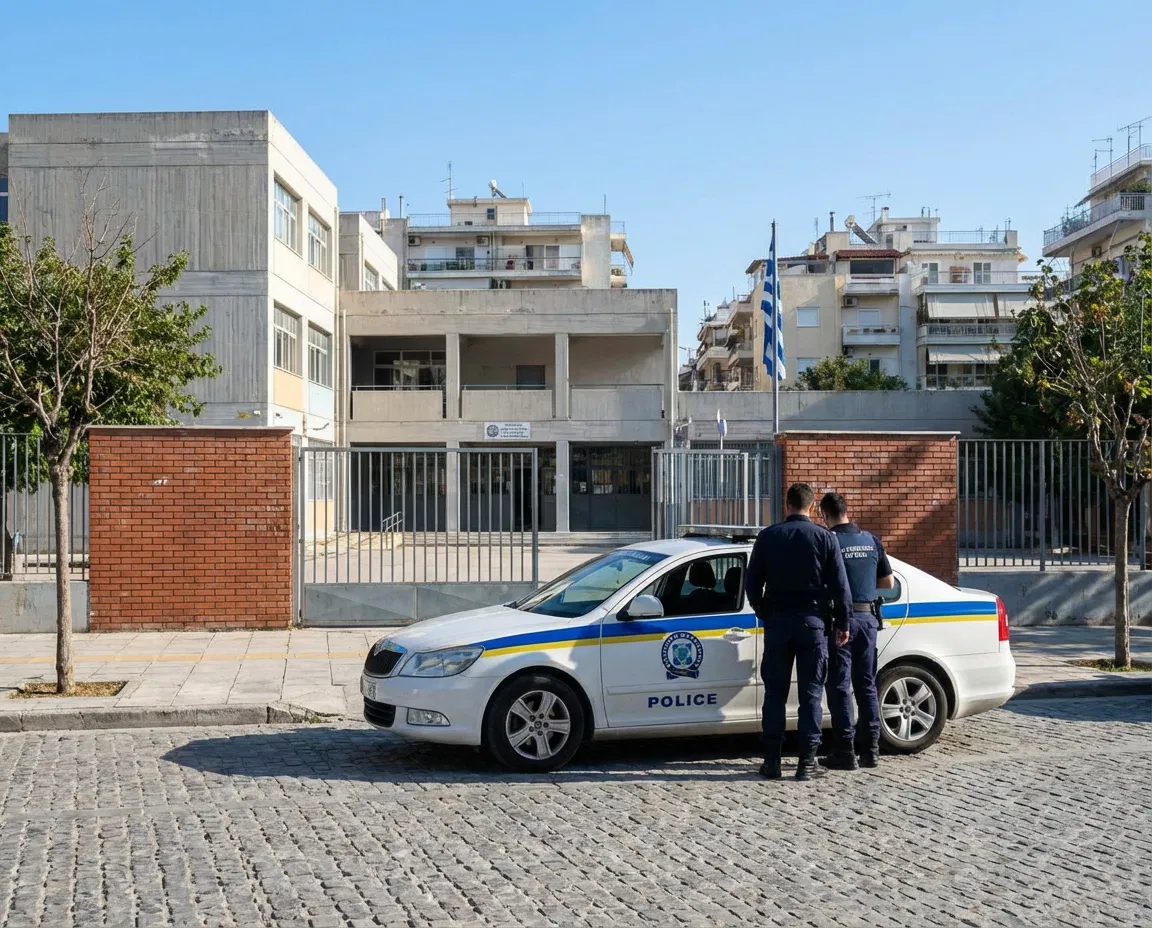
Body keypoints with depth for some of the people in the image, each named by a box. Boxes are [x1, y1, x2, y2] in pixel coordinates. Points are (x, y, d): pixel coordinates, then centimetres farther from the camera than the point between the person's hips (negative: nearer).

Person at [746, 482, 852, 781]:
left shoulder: (767, 536, 2)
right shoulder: (825, 537, -2)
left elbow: (752, 583, 5)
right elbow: (840, 585, -3)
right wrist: (843, 623, 6)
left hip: (777, 621, 1)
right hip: (813, 621, -1)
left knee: (775, 692, 8)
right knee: (811, 693, 4)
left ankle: (772, 759, 7)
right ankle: (807, 760, 2)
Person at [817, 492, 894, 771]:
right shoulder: (871, 540, 6)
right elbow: (888, 582, 11)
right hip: (867, 617, 5)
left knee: (840, 687, 0)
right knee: (866, 685, 13)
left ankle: (845, 751, 0)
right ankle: (870, 748, 14)